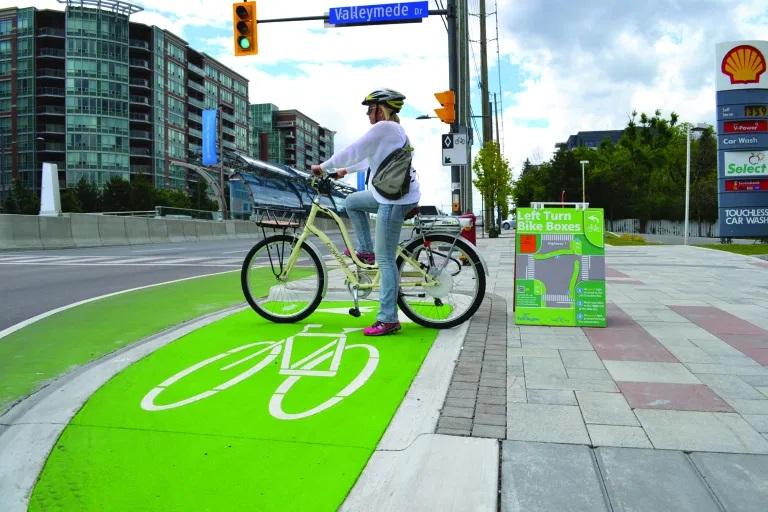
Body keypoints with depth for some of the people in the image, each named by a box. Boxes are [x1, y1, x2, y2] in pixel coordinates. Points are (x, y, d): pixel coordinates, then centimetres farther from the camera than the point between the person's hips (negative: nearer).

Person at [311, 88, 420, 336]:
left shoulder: (383, 128, -14)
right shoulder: (394, 129, 17)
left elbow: (352, 152, -12)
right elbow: (371, 157, 28)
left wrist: (323, 167, 0)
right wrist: (346, 170, 31)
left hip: (394, 200, -10)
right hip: (393, 194, 10)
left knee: (385, 259, -7)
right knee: (352, 201, 25)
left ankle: (388, 320, -3)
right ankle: (365, 250, 26)